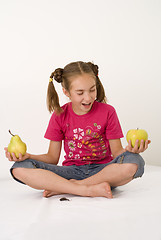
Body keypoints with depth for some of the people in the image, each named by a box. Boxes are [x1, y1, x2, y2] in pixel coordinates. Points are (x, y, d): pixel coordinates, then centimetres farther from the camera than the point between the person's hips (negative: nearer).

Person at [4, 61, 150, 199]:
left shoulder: (107, 112, -2)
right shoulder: (59, 116, 2)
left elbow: (117, 153, -2)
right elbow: (52, 158, 4)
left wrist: (129, 150, -26)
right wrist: (27, 156, -14)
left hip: (101, 170, -1)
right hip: (71, 171, 1)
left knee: (135, 162, -35)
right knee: (20, 169, -23)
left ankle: (65, 188, -24)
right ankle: (89, 190, -28)